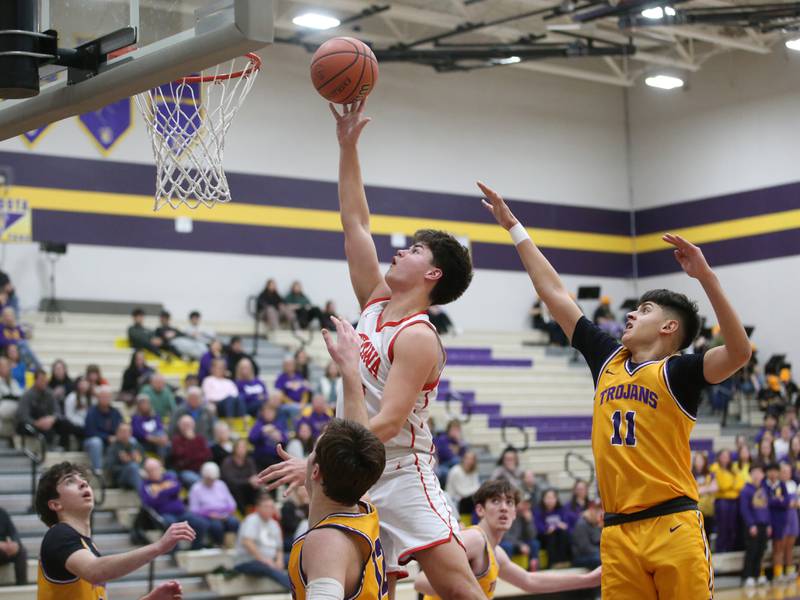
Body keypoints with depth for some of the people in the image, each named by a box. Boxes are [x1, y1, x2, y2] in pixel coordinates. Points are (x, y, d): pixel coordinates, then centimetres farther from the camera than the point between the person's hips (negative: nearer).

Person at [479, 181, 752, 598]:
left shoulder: (676, 373, 0)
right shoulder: (608, 360, 15)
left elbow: (739, 353, -19)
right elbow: (555, 293, 21)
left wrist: (706, 277, -25)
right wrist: (514, 227, 25)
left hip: (673, 528, -5)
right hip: (617, 532, 5)